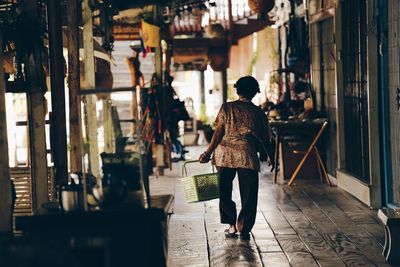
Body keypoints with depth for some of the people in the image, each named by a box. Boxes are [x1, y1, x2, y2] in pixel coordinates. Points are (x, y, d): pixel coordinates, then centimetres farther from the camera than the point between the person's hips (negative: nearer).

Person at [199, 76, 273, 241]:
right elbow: (265, 139, 9)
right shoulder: (259, 113, 6)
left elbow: (219, 132, -4)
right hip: (247, 156, 0)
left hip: (225, 154, 1)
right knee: (248, 195, 8)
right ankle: (244, 229, 8)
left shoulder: (227, 108, 4)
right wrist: (270, 156, 25)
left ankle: (232, 226, 13)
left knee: (224, 191, 14)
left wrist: (208, 152, -2)